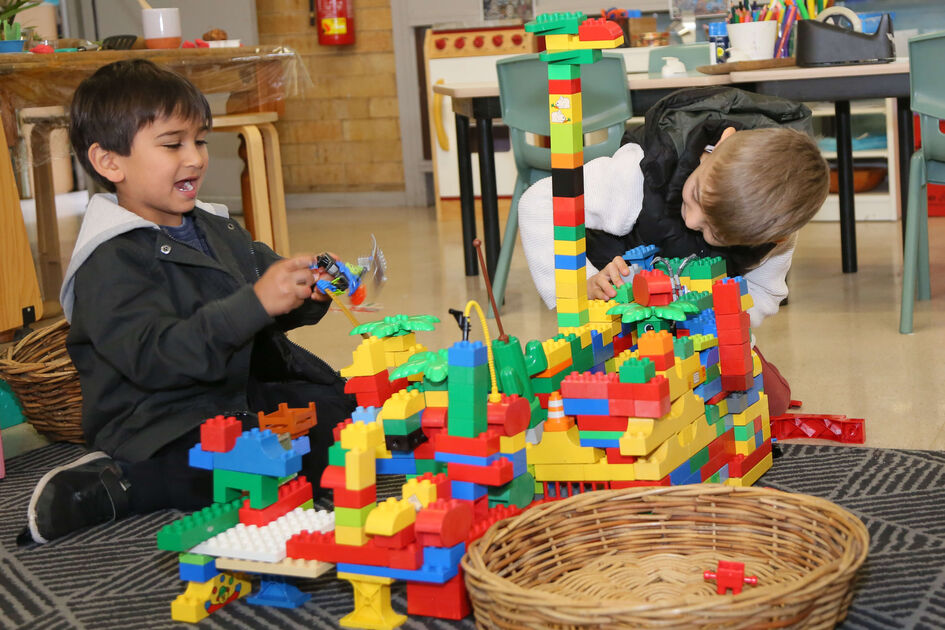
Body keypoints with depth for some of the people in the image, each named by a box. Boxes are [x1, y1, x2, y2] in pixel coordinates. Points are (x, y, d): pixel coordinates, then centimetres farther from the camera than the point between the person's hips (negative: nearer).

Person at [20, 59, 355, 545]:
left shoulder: (220, 230, 14)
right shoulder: (111, 261, -14)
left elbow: (269, 317, 21)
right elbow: (154, 356, -27)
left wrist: (309, 295, -4)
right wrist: (255, 304, -35)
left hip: (242, 399, 9)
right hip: (161, 428, -9)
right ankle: (110, 488, -16)